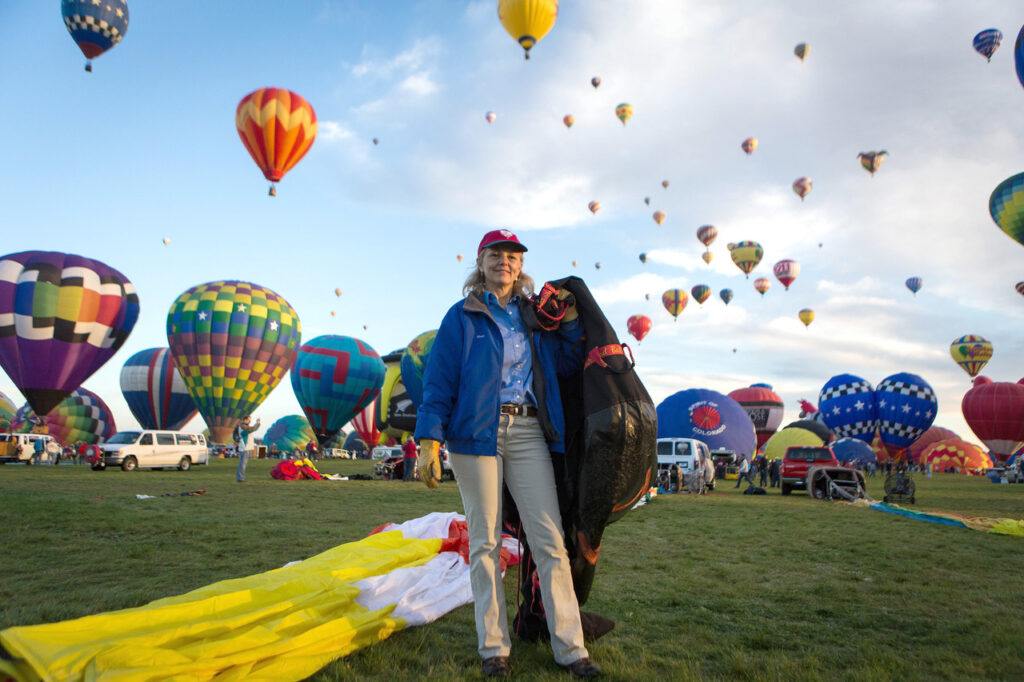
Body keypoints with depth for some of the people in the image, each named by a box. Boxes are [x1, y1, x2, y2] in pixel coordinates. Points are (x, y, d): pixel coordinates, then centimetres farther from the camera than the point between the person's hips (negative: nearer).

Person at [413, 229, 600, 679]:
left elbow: (568, 365, 20)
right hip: (477, 431, -2)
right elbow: (438, 380, 0)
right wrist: (429, 441, -9)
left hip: (528, 433, 3)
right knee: (485, 541, 3)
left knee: (550, 540, 0)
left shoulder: (534, 316, 15)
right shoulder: (462, 316, 5)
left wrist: (571, 320, 7)